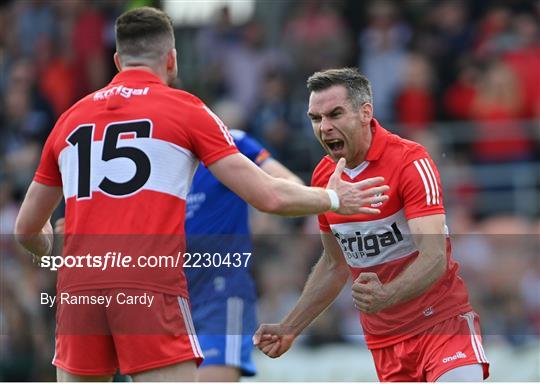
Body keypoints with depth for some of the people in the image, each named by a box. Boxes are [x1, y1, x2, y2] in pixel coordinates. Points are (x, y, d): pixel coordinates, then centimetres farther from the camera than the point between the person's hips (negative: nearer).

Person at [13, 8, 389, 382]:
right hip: (150, 290, -4)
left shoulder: (71, 118, 17)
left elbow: (26, 228, 24)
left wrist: (50, 253, 47)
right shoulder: (186, 109, 6)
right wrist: (333, 199, 21)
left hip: (77, 291, 4)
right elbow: (268, 196, 3)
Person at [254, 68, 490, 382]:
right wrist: (289, 329, 13)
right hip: (383, 338, 6)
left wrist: (385, 296, -43)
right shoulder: (323, 177, 5)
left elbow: (435, 257, -26)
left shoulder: (411, 162, -15)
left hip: (443, 320, -6)